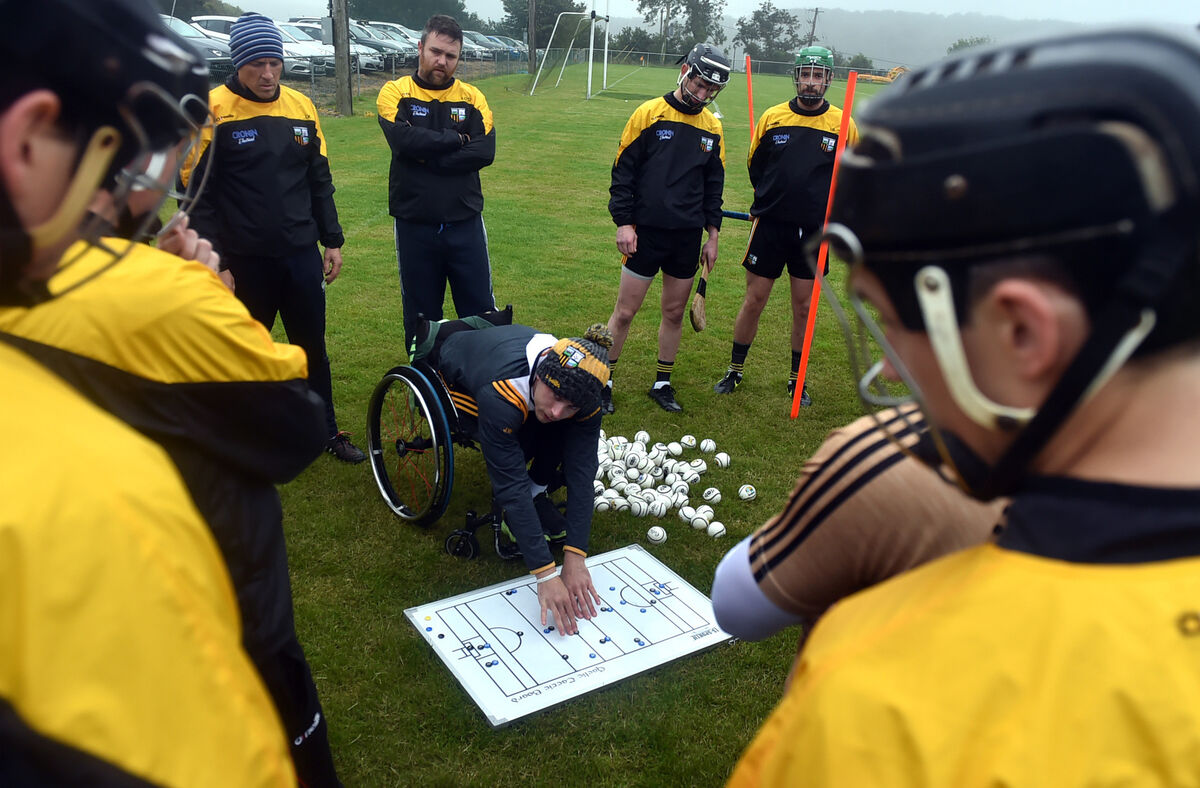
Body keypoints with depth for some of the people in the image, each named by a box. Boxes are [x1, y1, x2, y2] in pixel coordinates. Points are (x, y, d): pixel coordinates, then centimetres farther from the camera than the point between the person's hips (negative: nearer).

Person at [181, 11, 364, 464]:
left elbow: (320, 181, 13)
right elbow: (198, 193, -10)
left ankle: (327, 431, 29)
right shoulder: (213, 110, -9)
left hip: (302, 255, 4)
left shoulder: (301, 107, 5)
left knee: (313, 348, 13)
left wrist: (332, 240, 11)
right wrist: (215, 261, -13)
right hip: (245, 261, -3)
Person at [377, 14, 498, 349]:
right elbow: (403, 140, -19)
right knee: (421, 317, 11)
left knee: (481, 313, 6)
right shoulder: (395, 93, 1)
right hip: (414, 226, -1)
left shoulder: (471, 97, 5)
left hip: (465, 223, 1)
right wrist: (456, 139, -10)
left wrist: (428, 157, -14)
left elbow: (485, 151, -10)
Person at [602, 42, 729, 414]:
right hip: (646, 233, -4)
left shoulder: (712, 127, 8)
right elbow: (623, 171, -4)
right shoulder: (649, 114, -5)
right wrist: (623, 222, -9)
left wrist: (712, 235, 12)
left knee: (675, 313, 10)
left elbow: (714, 184, 15)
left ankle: (662, 383, 24)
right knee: (625, 311, 0)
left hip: (687, 237, 4)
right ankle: (603, 381, 15)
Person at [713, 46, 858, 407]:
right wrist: (772, 199, 10)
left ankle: (798, 380, 22)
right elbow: (755, 165, 14)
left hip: (813, 231, 0)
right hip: (770, 225, 0)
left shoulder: (844, 125, 0)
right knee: (754, 300, 4)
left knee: (804, 306, 7)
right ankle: (734, 371, 20)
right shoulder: (772, 117, 1)